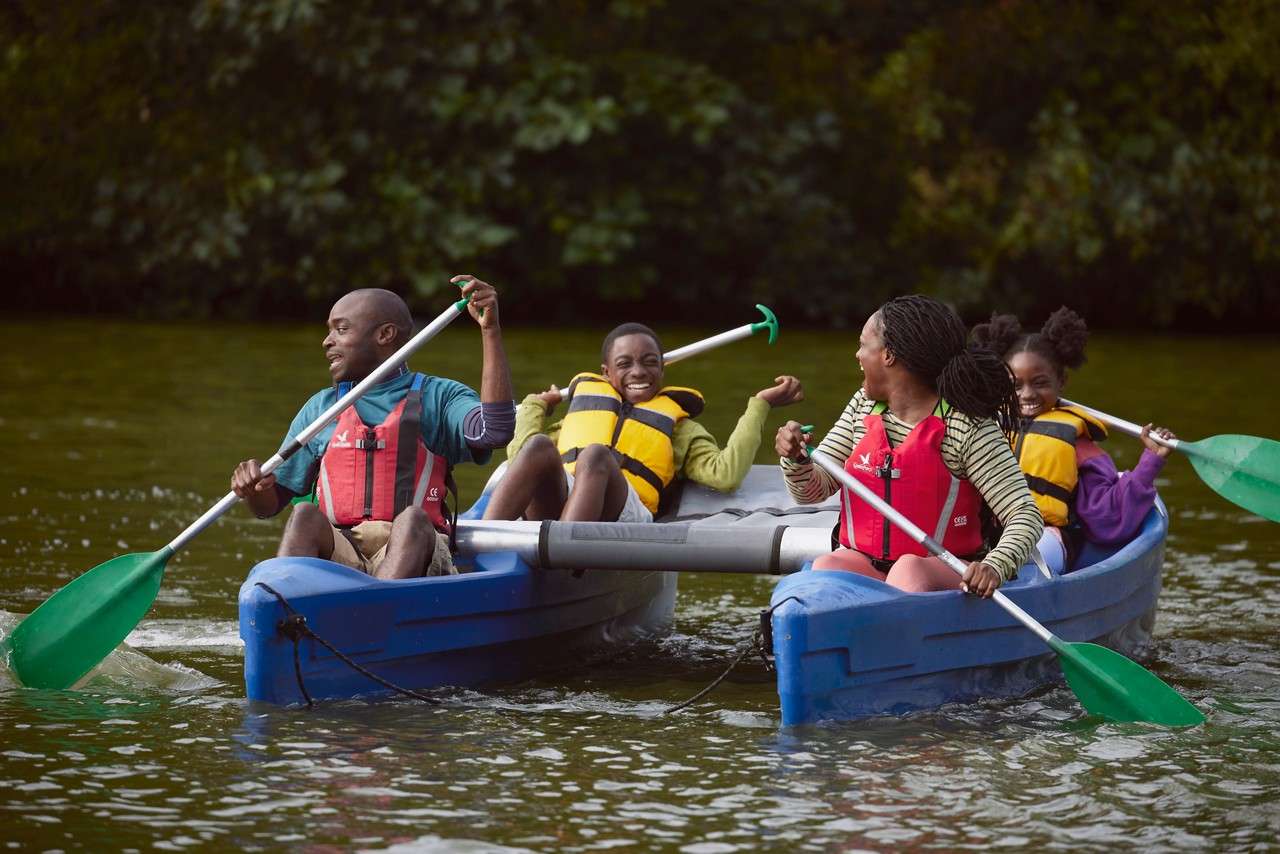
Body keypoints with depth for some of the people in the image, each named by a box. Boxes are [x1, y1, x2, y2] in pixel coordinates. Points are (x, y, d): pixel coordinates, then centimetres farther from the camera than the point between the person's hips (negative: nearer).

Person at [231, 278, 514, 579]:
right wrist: (253, 489, -5)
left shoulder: (438, 397, 12)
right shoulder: (320, 408, 22)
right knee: (305, 516, -27)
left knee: (413, 519, -33)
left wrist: (490, 330, -12)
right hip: (337, 552, 2)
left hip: (415, 554, -2)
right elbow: (269, 505, 21)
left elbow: (494, 430, -10)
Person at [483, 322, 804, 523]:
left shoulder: (678, 426, 34)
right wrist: (537, 403, 42)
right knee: (539, 447, -31)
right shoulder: (583, 401, 40)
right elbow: (518, 450, 26)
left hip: (623, 514, -2)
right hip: (553, 504, 2)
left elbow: (725, 474, 12)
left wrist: (761, 404, 17)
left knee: (596, 456, -35)